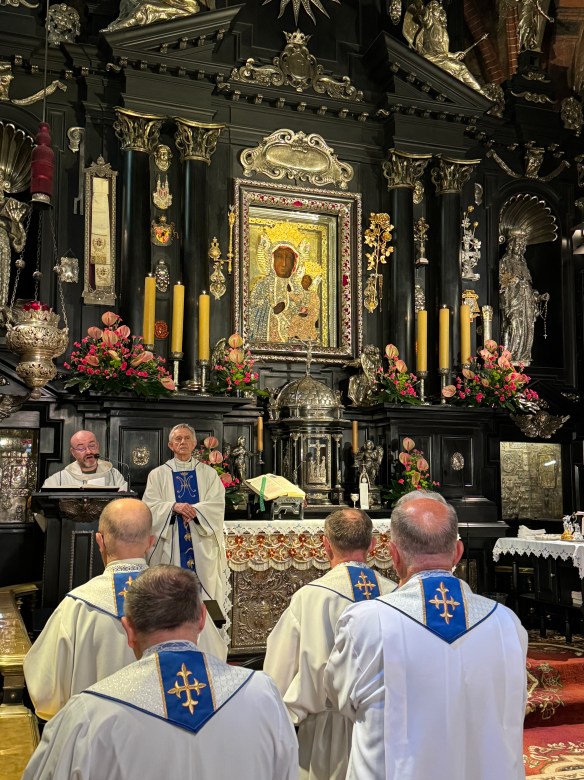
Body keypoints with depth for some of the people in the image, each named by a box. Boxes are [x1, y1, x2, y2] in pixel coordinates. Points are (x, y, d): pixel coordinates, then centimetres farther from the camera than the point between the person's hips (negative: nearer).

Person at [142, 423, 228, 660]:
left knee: (203, 594, -4)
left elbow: (217, 505, 0)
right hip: (171, 546, 0)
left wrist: (193, 510, -17)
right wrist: (174, 507, -18)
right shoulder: (158, 475, 10)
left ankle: (208, 656, 1)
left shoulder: (208, 473, 11)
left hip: (202, 546, 0)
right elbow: (150, 505, -1)